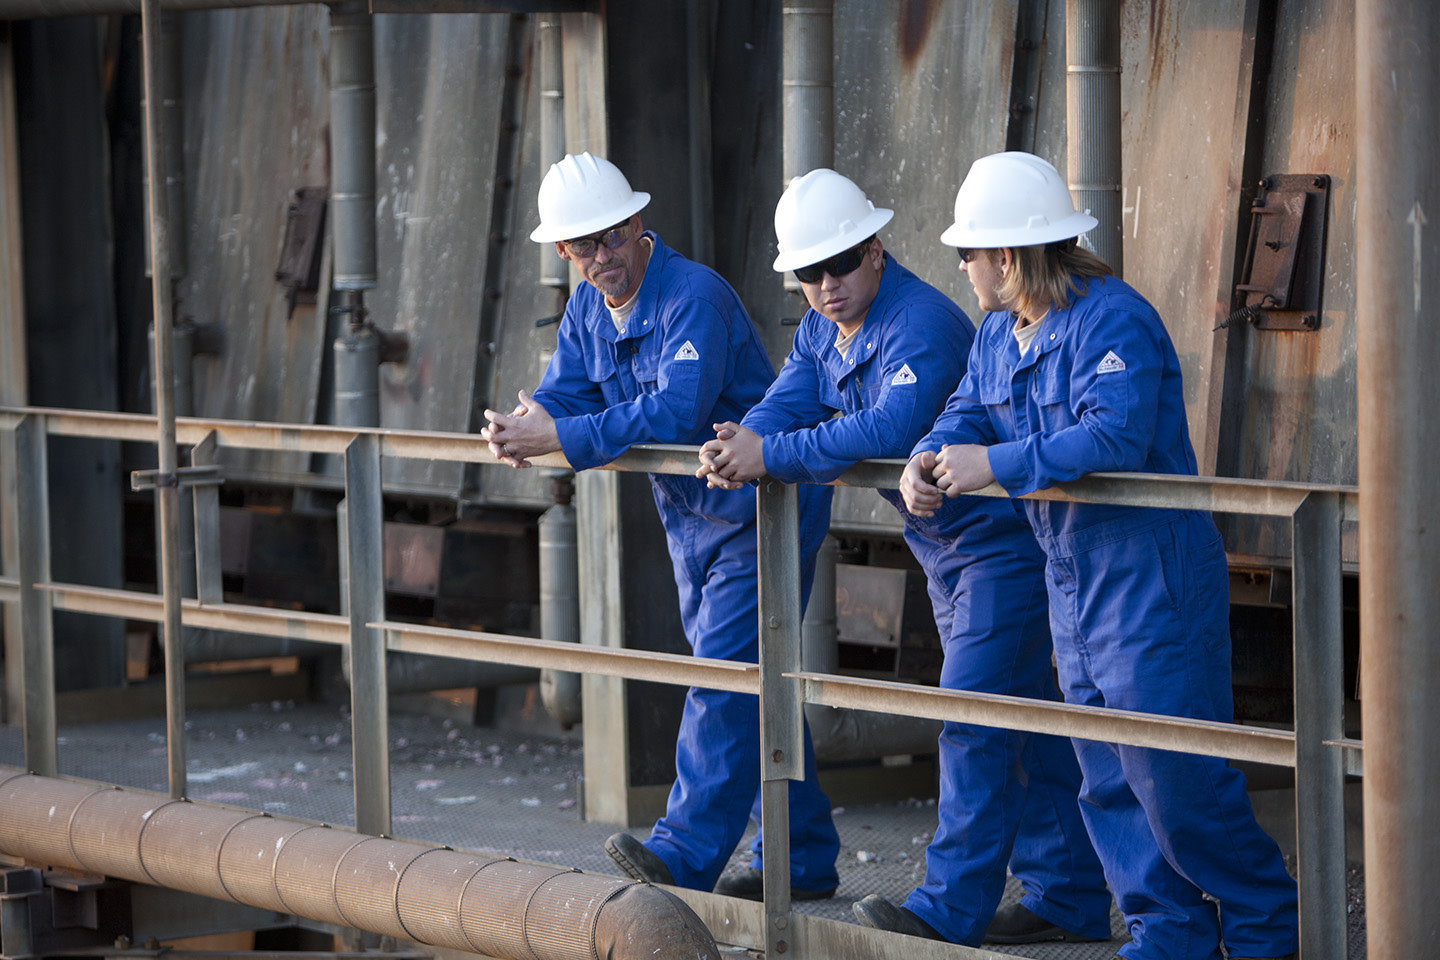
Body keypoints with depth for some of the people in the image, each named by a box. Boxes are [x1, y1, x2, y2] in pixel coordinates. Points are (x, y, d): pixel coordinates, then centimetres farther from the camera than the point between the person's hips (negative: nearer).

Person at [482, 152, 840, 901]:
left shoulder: (695, 298, -23)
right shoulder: (588, 308, 5)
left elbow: (673, 412, -34)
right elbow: (565, 393, 3)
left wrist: (557, 439, -34)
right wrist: (524, 426, -22)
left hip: (759, 513, -9)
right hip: (690, 520, 9)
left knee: (724, 674, -16)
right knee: (750, 685, 11)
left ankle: (686, 853, -19)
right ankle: (805, 860, 17)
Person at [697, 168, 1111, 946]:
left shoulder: (923, 326, -25)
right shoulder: (820, 329, 6)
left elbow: (888, 428, -38)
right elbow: (786, 406, -3)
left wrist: (771, 456, -37)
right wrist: (736, 448, -26)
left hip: (1002, 539, -10)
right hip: (944, 550, 10)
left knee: (974, 721, -12)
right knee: (1023, 720, 13)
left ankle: (951, 905, -11)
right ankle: (1067, 897, 19)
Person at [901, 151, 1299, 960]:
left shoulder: (1114, 322, -20)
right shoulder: (1000, 333, 10)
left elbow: (1114, 437, -31)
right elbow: (970, 411, 13)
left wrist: (995, 465, -29)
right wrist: (929, 462, -10)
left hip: (1151, 576, -9)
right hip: (1073, 579, 9)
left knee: (1173, 774, -8)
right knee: (1109, 778, 11)